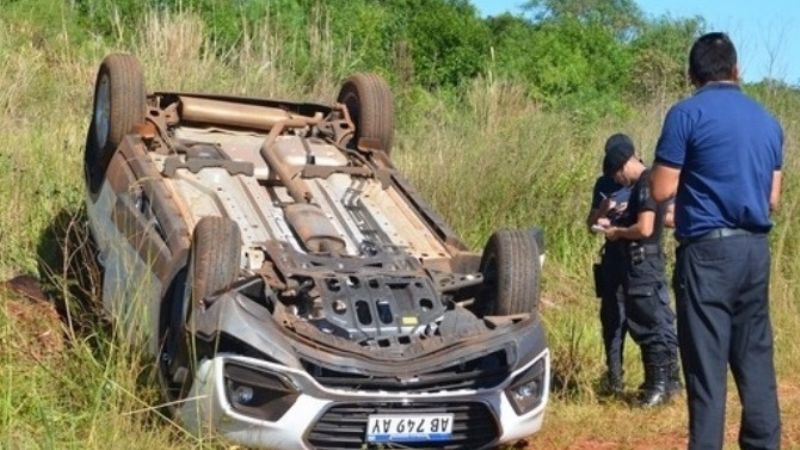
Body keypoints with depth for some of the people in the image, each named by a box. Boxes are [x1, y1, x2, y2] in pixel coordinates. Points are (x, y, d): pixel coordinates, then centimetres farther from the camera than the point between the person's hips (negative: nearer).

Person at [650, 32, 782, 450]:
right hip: (755, 248, 6)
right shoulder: (767, 120, 12)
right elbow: (772, 197, 16)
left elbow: (661, 190, -6)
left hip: (708, 250, -6)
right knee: (756, 357, 12)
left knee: (706, 363, -3)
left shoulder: (687, 113, -6)